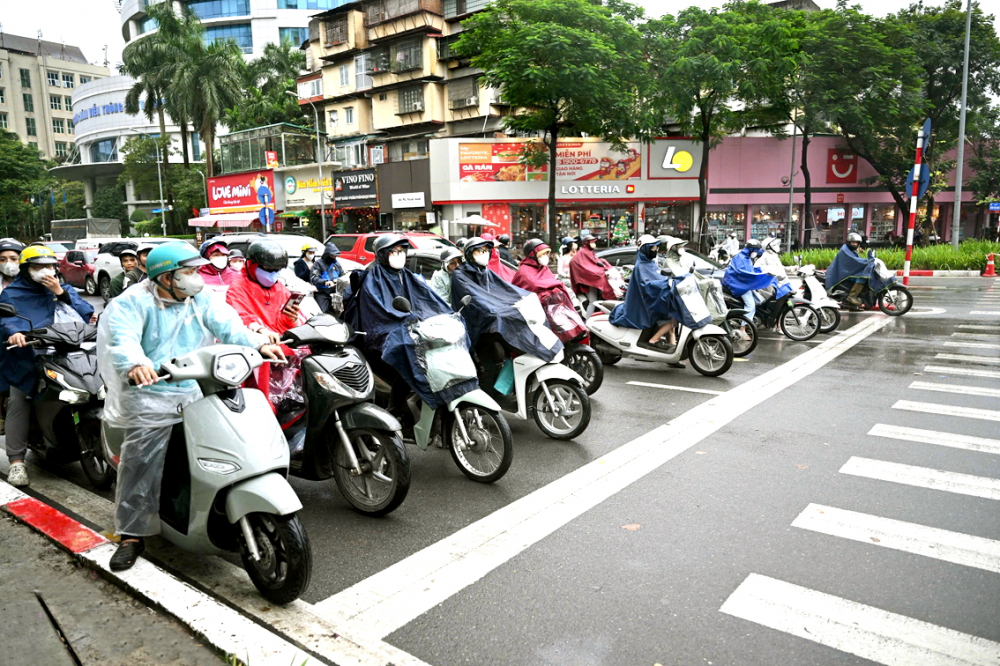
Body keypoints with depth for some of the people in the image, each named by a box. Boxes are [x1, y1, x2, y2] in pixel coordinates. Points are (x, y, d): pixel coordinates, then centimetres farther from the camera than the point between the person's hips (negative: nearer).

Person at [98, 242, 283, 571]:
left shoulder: (201, 299, 10)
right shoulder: (133, 303, -4)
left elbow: (226, 324, -4)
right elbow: (123, 338, -20)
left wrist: (259, 344, -22)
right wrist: (135, 364, -43)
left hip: (199, 390, 4)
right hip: (151, 393, -4)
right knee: (139, 464, -5)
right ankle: (132, 535, 7)